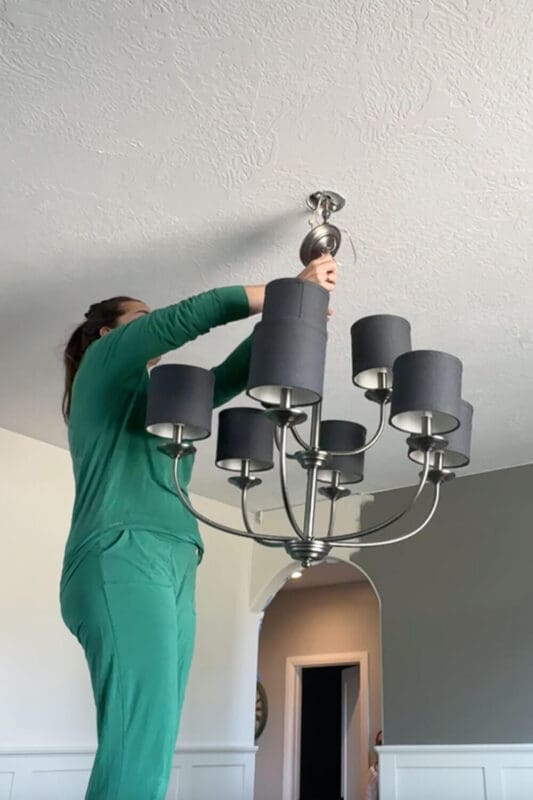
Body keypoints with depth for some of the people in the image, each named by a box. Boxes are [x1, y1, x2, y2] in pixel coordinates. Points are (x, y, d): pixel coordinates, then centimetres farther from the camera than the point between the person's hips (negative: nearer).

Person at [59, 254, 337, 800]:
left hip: (168, 569, 9)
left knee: (149, 751, 1)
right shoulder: (105, 359, 11)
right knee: (138, 752, -18)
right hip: (123, 559, -9)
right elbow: (190, 315, -1)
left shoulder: (157, 395, 32)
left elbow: (231, 376, 26)